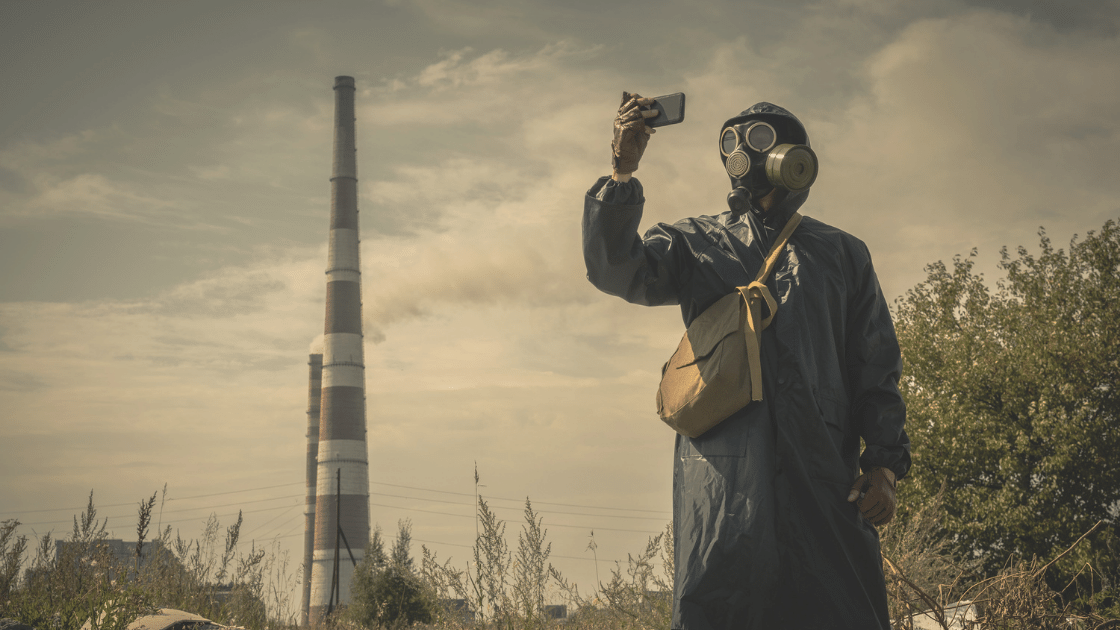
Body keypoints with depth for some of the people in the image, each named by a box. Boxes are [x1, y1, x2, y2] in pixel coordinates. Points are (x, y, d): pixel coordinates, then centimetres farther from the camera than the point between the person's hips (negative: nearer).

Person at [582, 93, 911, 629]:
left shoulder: (842, 254, 22)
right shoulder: (697, 242, 21)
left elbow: (876, 369, 16)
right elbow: (615, 270, 3)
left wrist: (884, 463, 3)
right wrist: (623, 172, -8)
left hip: (825, 468, 1)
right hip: (725, 462, 0)